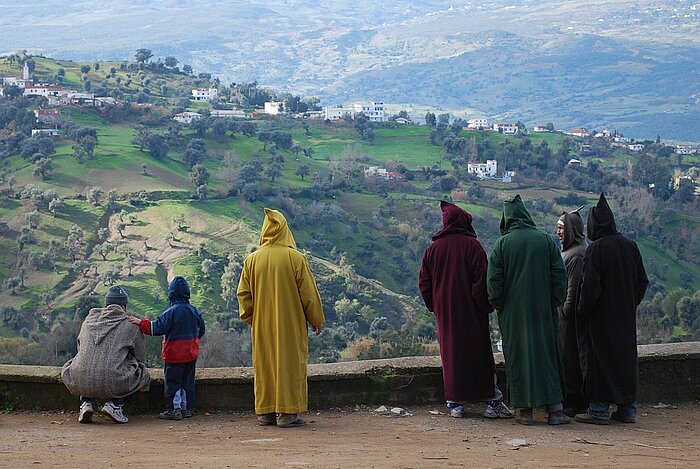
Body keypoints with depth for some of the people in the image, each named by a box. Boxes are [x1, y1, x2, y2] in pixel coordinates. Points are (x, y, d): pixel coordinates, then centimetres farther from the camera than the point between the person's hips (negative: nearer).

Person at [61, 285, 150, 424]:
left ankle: (85, 403, 11)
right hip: (112, 385, -3)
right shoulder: (131, 326, 8)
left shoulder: (88, 320, 20)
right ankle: (115, 403, 1)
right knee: (143, 375, 22)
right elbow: (140, 359, 17)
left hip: (80, 384, 4)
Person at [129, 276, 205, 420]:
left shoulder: (171, 312, -16)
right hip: (191, 354, 6)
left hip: (174, 354, -6)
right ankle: (188, 408, 16)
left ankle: (173, 410, 0)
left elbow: (157, 328, -20)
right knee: (188, 381, 13)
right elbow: (201, 330, 14)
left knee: (172, 382, 1)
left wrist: (141, 322, -11)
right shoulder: (195, 311, 4)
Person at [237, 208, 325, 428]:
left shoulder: (252, 260, 0)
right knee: (289, 363, 1)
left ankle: (265, 413, 12)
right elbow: (309, 292, -5)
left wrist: (250, 319, 17)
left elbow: (244, 294, 5)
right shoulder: (296, 258, -9)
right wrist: (317, 320, 5)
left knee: (264, 365, 9)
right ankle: (287, 413, -2)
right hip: (291, 324, -3)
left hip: (262, 326, 3)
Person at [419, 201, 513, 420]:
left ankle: (455, 404, 8)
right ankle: (493, 402, 1)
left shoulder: (433, 249, 5)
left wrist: (435, 307, 17)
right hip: (471, 312, -3)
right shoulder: (472, 245, -8)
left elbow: (424, 284, 9)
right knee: (481, 354, 2)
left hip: (445, 314, 4)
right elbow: (482, 280, -12)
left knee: (451, 354, 9)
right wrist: (486, 307, -3)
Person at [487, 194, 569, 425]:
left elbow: (494, 280, -6)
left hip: (513, 312, -1)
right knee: (547, 353, 7)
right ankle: (555, 408, 3)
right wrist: (555, 302, 9)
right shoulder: (546, 240, -1)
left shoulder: (502, 244, -5)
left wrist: (498, 305, 7)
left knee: (518, 356, 5)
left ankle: (526, 410, 5)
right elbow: (559, 275, -1)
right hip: (543, 309, 1)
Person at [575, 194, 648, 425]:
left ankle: (599, 410, 2)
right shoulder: (630, 246, 3)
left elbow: (590, 285, -18)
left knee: (598, 360, 1)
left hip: (601, 316, -6)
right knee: (626, 358, 12)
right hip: (626, 317, 6)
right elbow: (642, 281, 8)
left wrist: (582, 312, -7)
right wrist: (630, 305, 17)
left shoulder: (595, 248, -15)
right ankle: (628, 409, 17)